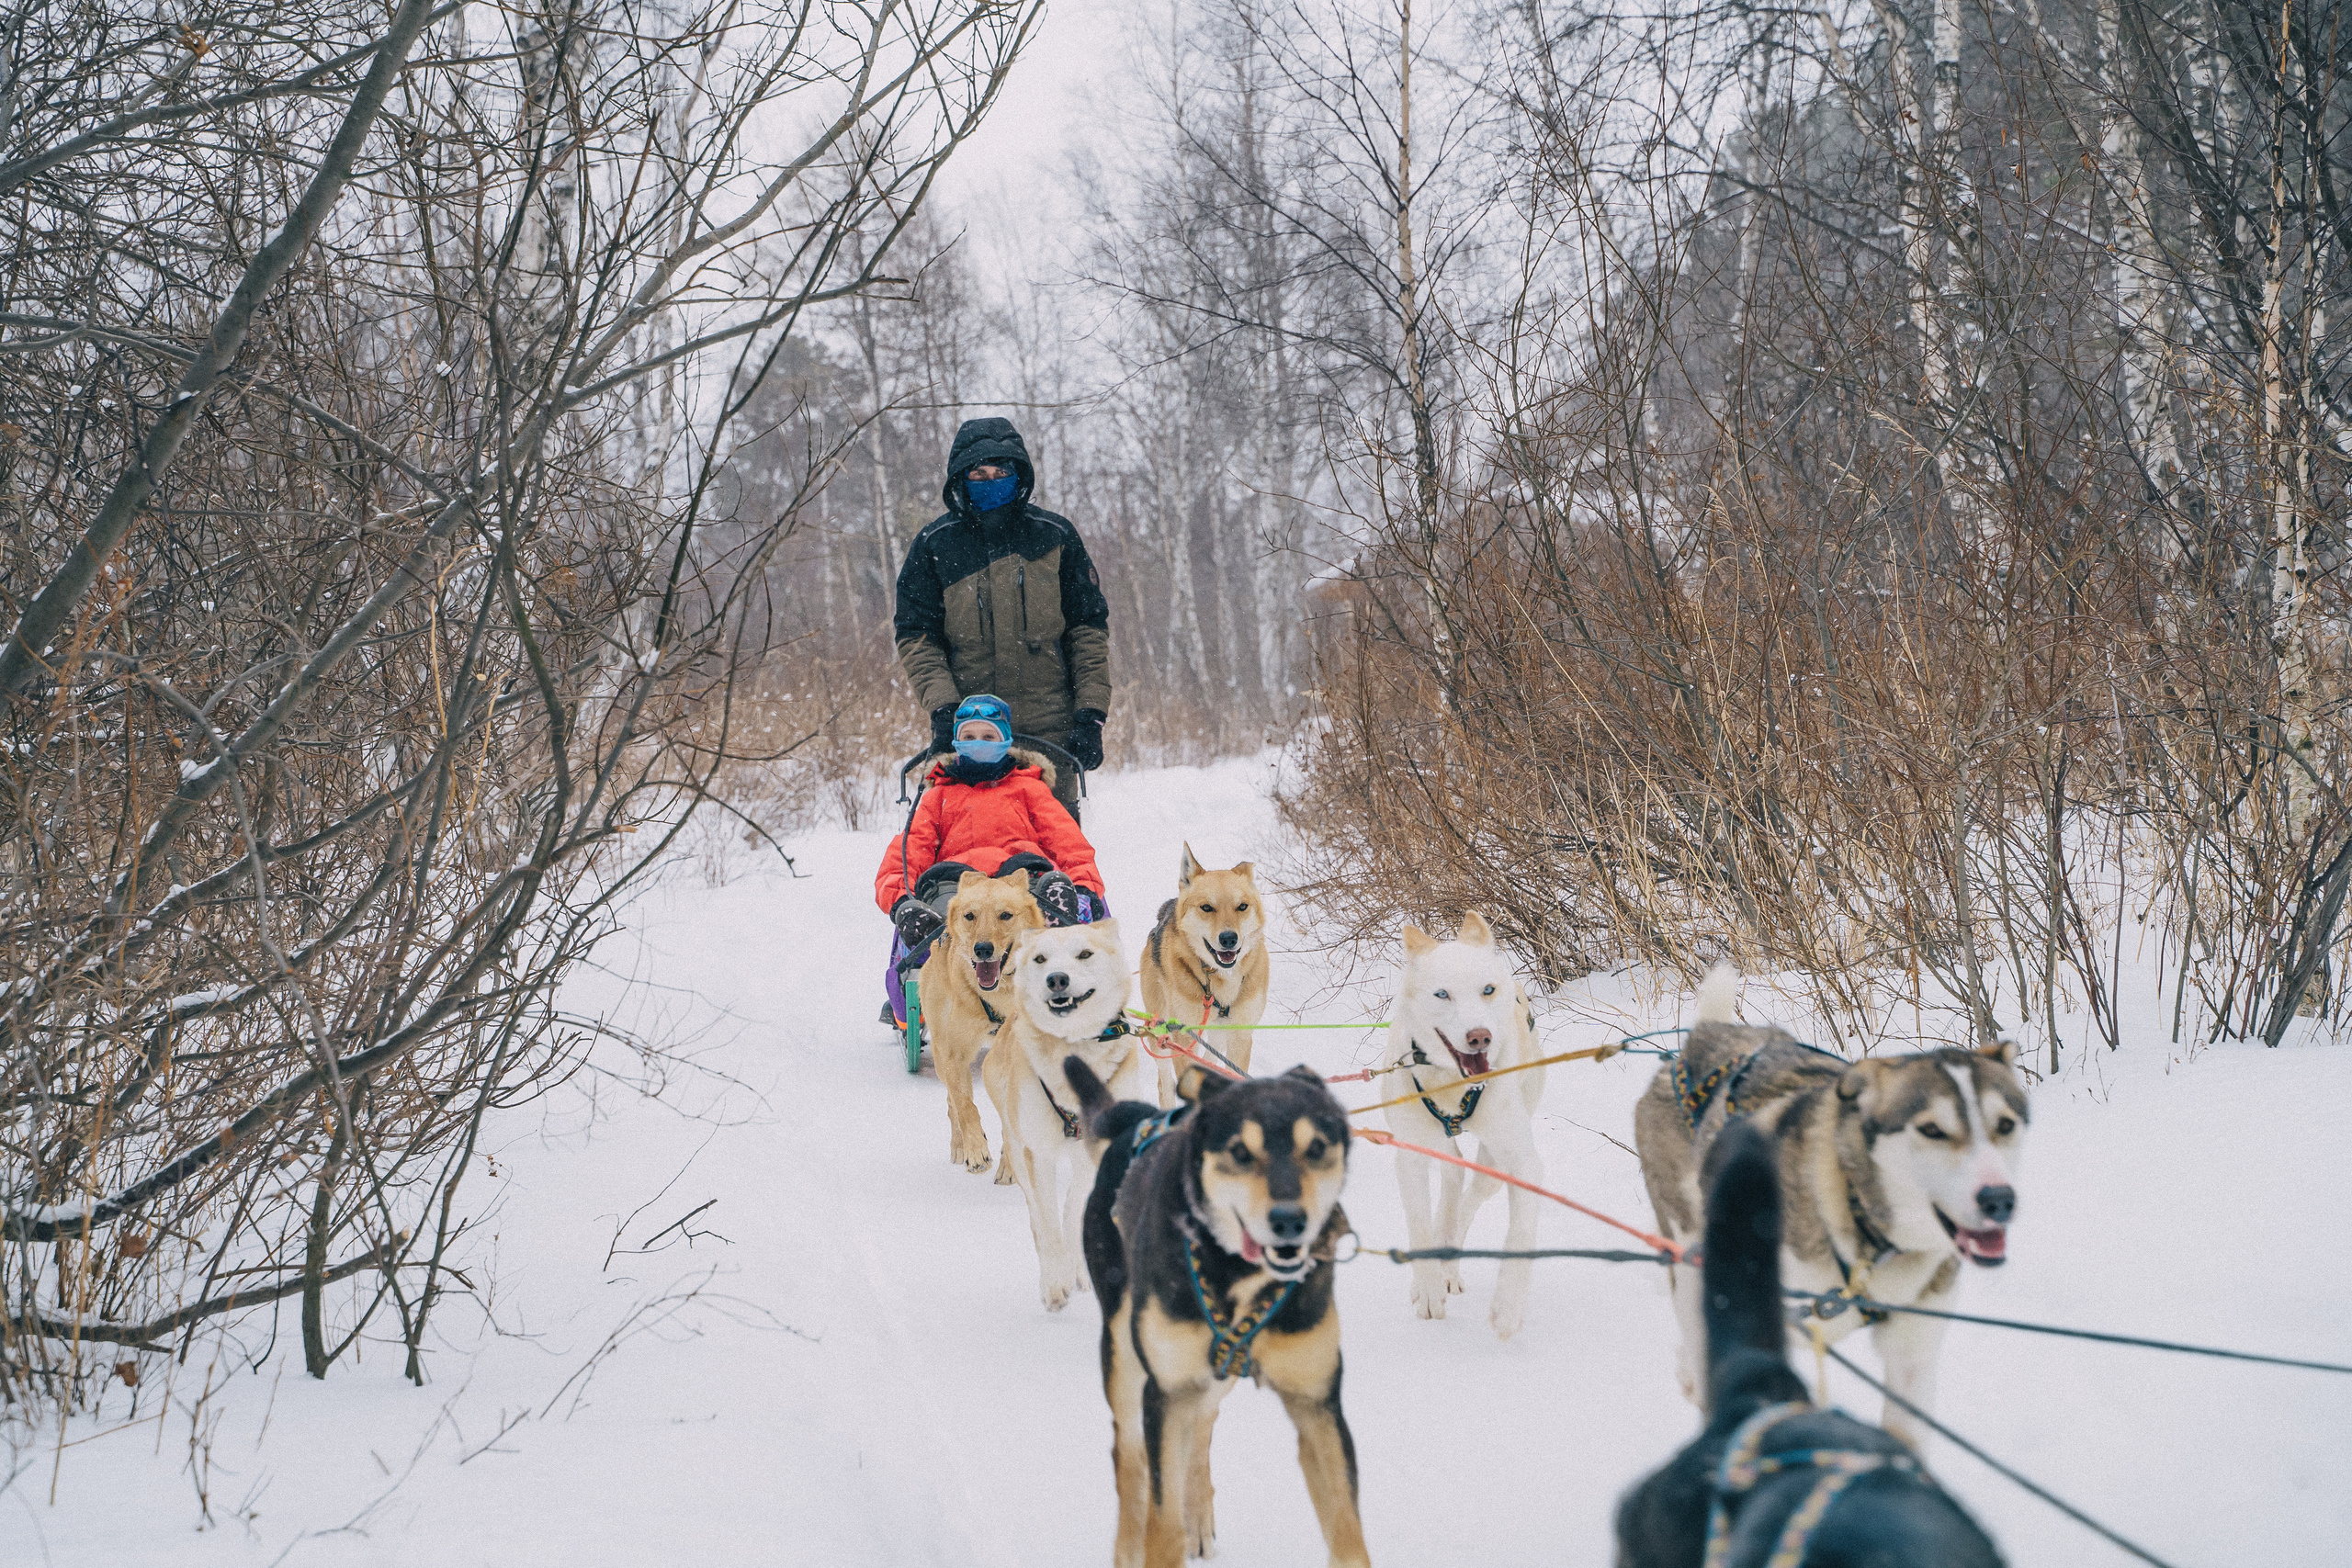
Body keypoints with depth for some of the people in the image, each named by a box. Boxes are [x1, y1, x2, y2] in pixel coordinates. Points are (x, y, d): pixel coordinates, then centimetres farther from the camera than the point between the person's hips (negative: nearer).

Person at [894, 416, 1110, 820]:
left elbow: (1089, 628, 7)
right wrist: (942, 706, -12)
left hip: (1049, 727, 0)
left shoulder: (1055, 536, 6)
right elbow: (915, 635, 4)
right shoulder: (932, 545, 4)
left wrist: (1090, 714, -2)